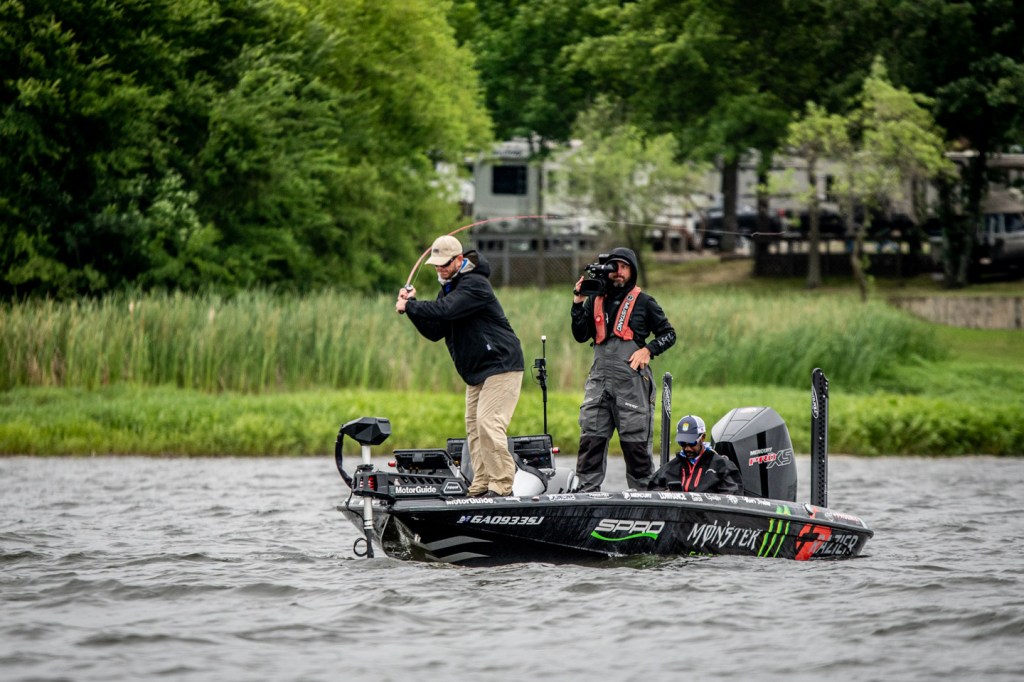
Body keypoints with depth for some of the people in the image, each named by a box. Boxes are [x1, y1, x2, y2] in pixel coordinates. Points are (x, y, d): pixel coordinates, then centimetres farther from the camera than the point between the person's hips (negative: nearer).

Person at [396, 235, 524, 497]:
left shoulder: (474, 284, -16)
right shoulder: (449, 287, 15)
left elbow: (445, 310, -29)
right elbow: (435, 331, 11)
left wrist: (409, 306, -17)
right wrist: (412, 306, -3)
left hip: (501, 367, -10)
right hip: (477, 372, 10)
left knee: (488, 424, -17)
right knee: (474, 427, 6)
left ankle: (501, 486, -16)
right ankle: (480, 487, 8)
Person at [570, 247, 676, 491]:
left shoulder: (643, 302, 5)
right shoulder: (595, 300, 14)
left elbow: (668, 334, 9)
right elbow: (581, 336, 8)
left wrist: (648, 350, -7)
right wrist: (578, 304, -1)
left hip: (632, 379, -3)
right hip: (599, 379, 3)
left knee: (635, 440, -1)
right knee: (590, 437, -2)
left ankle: (642, 492, 5)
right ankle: (587, 491, 1)